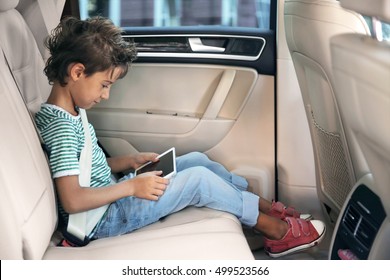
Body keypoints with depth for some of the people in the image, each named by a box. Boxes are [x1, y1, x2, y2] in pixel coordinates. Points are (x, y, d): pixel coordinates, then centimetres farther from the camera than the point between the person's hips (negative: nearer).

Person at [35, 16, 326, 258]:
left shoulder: (67, 113, 5)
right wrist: (131, 186, -24)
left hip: (111, 196, 10)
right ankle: (277, 230, 2)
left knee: (196, 160, 8)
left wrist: (130, 161, 1)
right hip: (103, 220, -10)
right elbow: (71, 200, -31)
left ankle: (267, 206, 15)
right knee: (199, 179, -14)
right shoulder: (61, 126, -24)